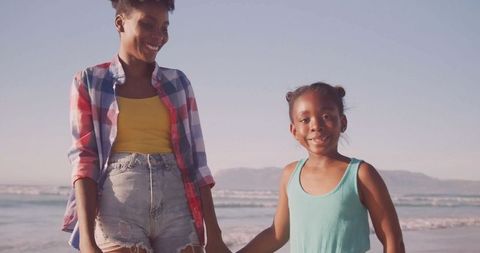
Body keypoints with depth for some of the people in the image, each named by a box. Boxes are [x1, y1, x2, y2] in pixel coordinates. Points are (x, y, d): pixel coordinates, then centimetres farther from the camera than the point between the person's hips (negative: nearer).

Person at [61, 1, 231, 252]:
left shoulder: (178, 83, 13)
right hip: (119, 212, -3)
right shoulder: (88, 83, 5)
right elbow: (84, 162, -2)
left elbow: (195, 161, 10)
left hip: (177, 212, 3)